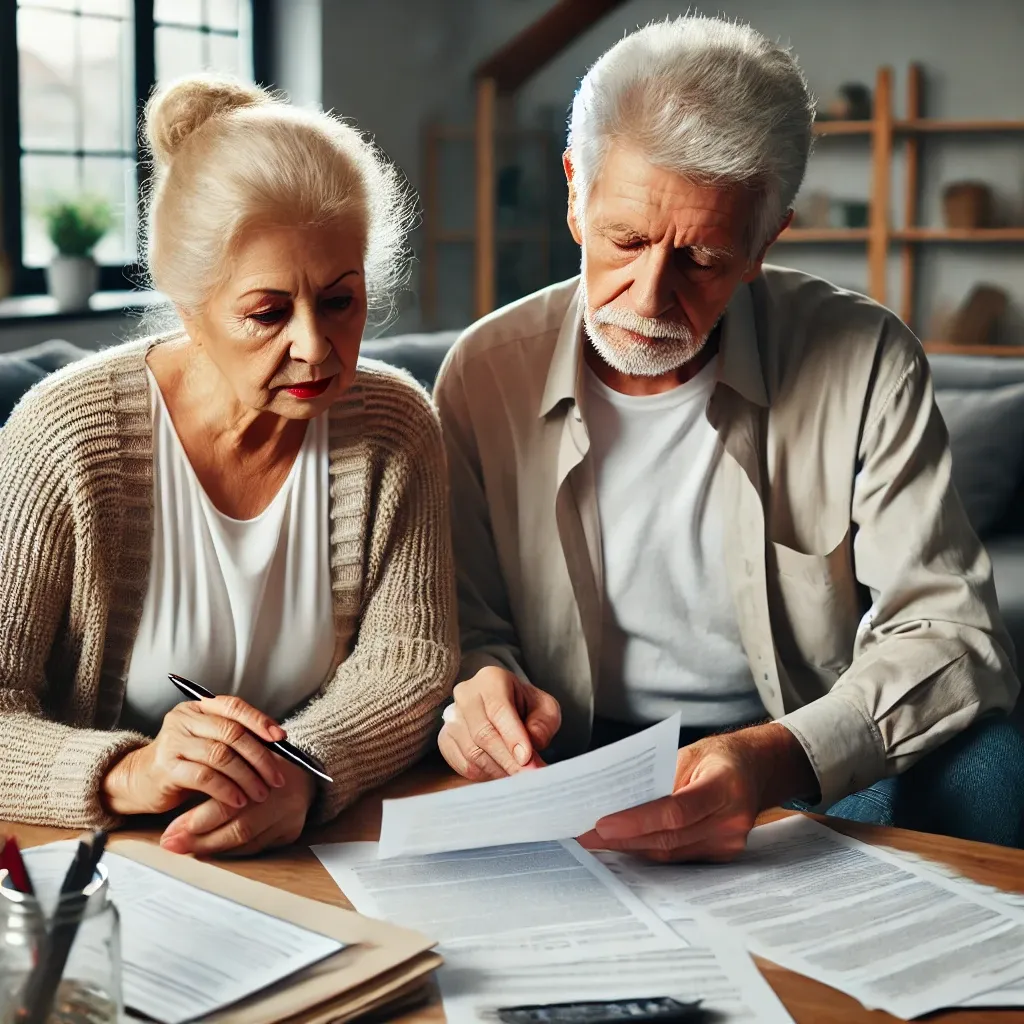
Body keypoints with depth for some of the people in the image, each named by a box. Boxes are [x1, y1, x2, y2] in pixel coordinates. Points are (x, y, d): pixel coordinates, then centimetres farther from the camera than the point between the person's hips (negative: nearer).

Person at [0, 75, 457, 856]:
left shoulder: (394, 426, -3)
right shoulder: (65, 437, -14)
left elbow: (409, 659, -5)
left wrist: (300, 776, -26)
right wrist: (128, 774, -35)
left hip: (320, 846, 1)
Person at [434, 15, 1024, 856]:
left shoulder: (866, 364, -9)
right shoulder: (486, 371, -4)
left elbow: (948, 630, -13)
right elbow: (469, 621, 5)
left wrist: (782, 756, -33)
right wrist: (483, 683, -22)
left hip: (813, 763, 0)